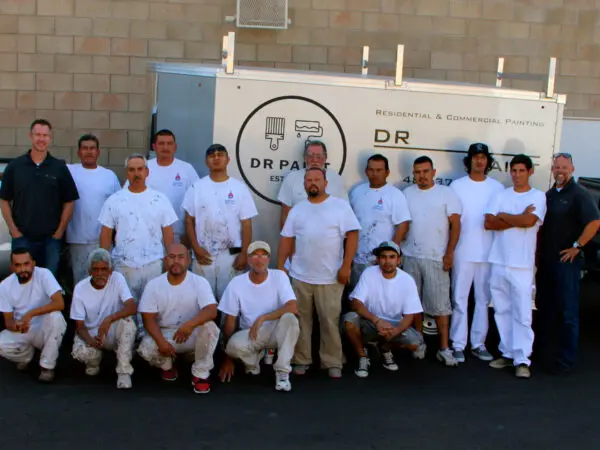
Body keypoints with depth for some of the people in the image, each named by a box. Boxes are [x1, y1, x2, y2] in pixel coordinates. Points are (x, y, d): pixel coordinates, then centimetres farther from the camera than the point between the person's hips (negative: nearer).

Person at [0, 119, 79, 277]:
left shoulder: (59, 168, 3)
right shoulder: (15, 166, 4)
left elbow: (69, 202, 4)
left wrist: (60, 231, -3)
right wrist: (13, 230, -3)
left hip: (51, 238, 0)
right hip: (22, 238, 0)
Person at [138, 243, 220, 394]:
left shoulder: (199, 282, -12)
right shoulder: (154, 285, -6)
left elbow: (211, 311, -26)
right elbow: (149, 318, -9)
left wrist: (190, 324, -45)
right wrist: (161, 341, -27)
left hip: (193, 335, -1)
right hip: (164, 334, 1)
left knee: (210, 327, -33)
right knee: (146, 349, -29)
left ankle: (201, 374, -14)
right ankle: (167, 366, 9)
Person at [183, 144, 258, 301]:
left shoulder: (240, 188, -1)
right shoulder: (197, 187, 2)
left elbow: (246, 224, -1)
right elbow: (189, 220, 4)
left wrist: (244, 254, -7)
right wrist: (196, 249, -6)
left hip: (231, 255, -1)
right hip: (203, 254, 1)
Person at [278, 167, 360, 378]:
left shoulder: (340, 206, -1)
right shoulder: (297, 210, 11)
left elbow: (352, 235, -6)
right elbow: (287, 239, 12)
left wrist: (346, 266, -12)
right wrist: (280, 266, 5)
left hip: (330, 277, -3)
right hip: (300, 276, 4)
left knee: (330, 321, 1)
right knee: (301, 320, 8)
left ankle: (333, 362, 11)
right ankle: (301, 360, 18)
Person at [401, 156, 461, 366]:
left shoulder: (446, 193, 0)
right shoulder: (407, 194, 9)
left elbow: (455, 224, -2)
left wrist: (449, 253, -8)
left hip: (436, 258, -3)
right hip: (410, 257, 3)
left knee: (439, 303, -2)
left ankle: (444, 348, 3)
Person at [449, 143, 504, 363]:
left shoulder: (497, 187, 7)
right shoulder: (457, 186, 4)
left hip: (488, 252, 2)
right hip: (463, 252, -1)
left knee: (483, 299, 7)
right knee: (460, 299, 0)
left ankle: (478, 343, 15)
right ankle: (458, 345, 5)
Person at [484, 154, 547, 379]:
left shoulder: (538, 196, 1)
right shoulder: (501, 195, 11)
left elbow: (529, 221, -16)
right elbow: (488, 223, -1)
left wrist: (503, 216, -2)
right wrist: (518, 219, -9)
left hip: (522, 265, -4)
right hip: (499, 261, 4)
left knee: (522, 314, -6)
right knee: (502, 311, 9)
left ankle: (522, 360, -3)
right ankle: (507, 353, 18)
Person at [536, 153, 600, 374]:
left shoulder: (579, 194, -10)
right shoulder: (549, 195, 14)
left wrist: (577, 246, -17)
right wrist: (538, 252, 12)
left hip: (566, 260, -8)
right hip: (546, 260, 8)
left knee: (567, 311, -3)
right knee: (544, 307, 14)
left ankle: (565, 359, 2)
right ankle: (544, 350, 26)